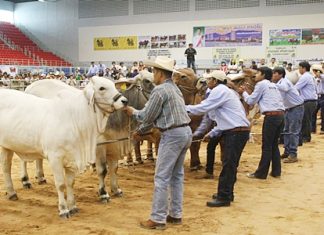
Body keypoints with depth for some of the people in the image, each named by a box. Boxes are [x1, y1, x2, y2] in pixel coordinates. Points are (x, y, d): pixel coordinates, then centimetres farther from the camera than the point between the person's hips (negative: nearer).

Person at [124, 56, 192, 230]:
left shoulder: (160, 90, -12)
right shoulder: (174, 88, 18)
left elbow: (147, 116, -8)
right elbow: (156, 116, 23)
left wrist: (133, 112, 12)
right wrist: (141, 130, 26)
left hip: (172, 135, -10)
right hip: (185, 132, 10)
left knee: (162, 177, -3)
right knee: (177, 175, 16)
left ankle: (158, 219, 2)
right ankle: (176, 214, 22)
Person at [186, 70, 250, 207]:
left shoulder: (219, 90, -10)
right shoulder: (223, 91, 21)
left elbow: (203, 108, -17)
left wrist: (185, 108, -6)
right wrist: (212, 134, 20)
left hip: (237, 132, -10)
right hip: (234, 131, 10)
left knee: (228, 165, -6)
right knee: (230, 164, 15)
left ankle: (224, 198, -2)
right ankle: (227, 193, 24)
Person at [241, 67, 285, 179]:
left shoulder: (261, 84, -1)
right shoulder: (273, 85, 21)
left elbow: (251, 101, 0)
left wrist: (243, 92, 17)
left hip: (271, 116, -8)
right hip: (280, 114, 8)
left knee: (267, 146, -2)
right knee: (274, 145, 14)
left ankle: (261, 173, 4)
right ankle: (276, 171, 18)